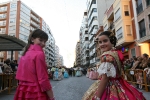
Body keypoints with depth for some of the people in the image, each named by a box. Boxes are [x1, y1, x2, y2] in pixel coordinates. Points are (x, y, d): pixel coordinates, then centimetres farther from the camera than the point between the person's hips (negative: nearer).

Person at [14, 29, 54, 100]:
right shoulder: (39, 54, -16)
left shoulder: (25, 54, 8)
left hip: (23, 90, 8)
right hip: (36, 93, -8)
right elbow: (43, 80, -19)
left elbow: (20, 75, 11)